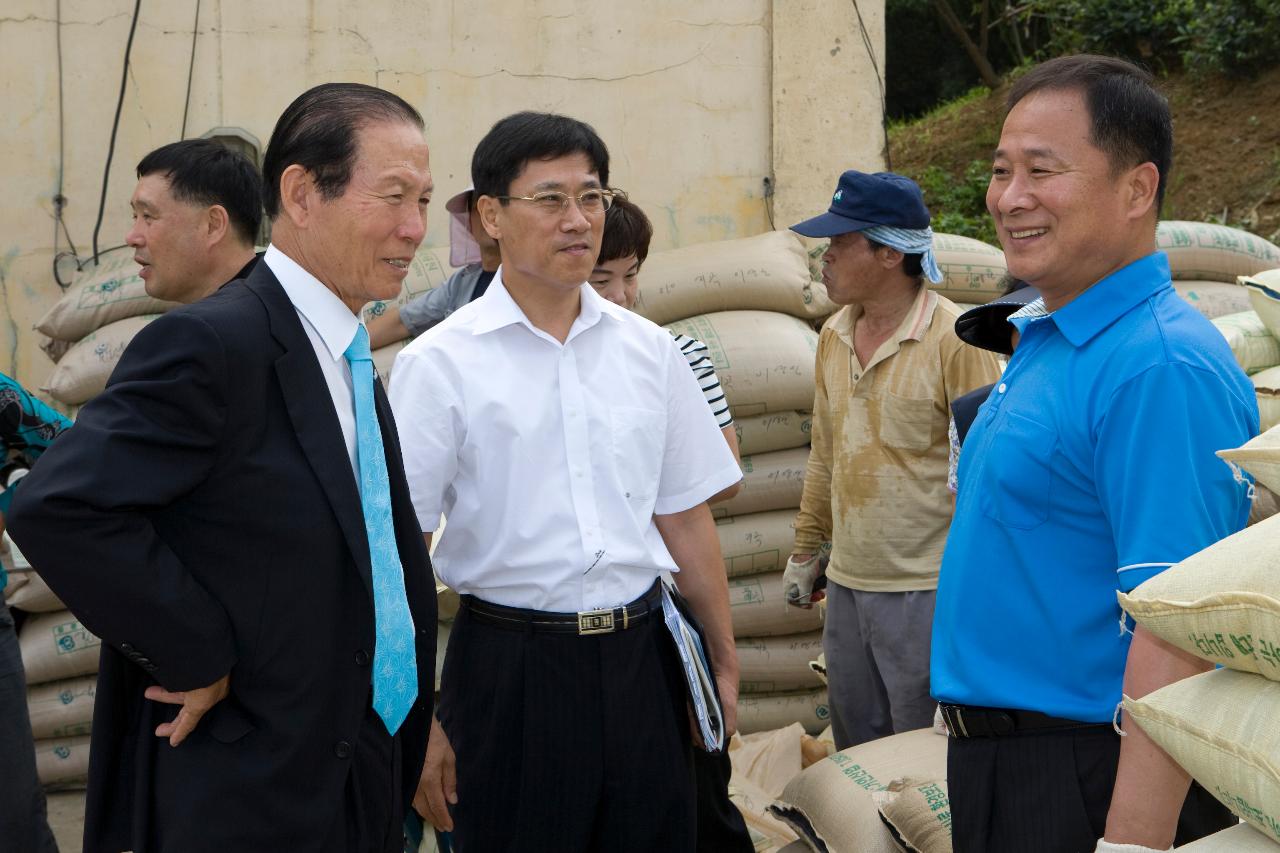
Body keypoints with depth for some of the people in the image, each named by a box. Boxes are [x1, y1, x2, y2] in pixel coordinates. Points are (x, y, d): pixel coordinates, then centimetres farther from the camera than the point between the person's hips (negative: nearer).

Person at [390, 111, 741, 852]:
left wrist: (725, 665, 12)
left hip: (640, 659, 4)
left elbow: (686, 515, 13)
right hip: (512, 671, -4)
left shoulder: (648, 350, 8)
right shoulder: (440, 365, -5)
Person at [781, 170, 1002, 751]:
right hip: (847, 584, 7)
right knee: (855, 748, 16)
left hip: (926, 589, -7)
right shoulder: (834, 336, 9)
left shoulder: (954, 339, -13)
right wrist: (805, 550, 20)